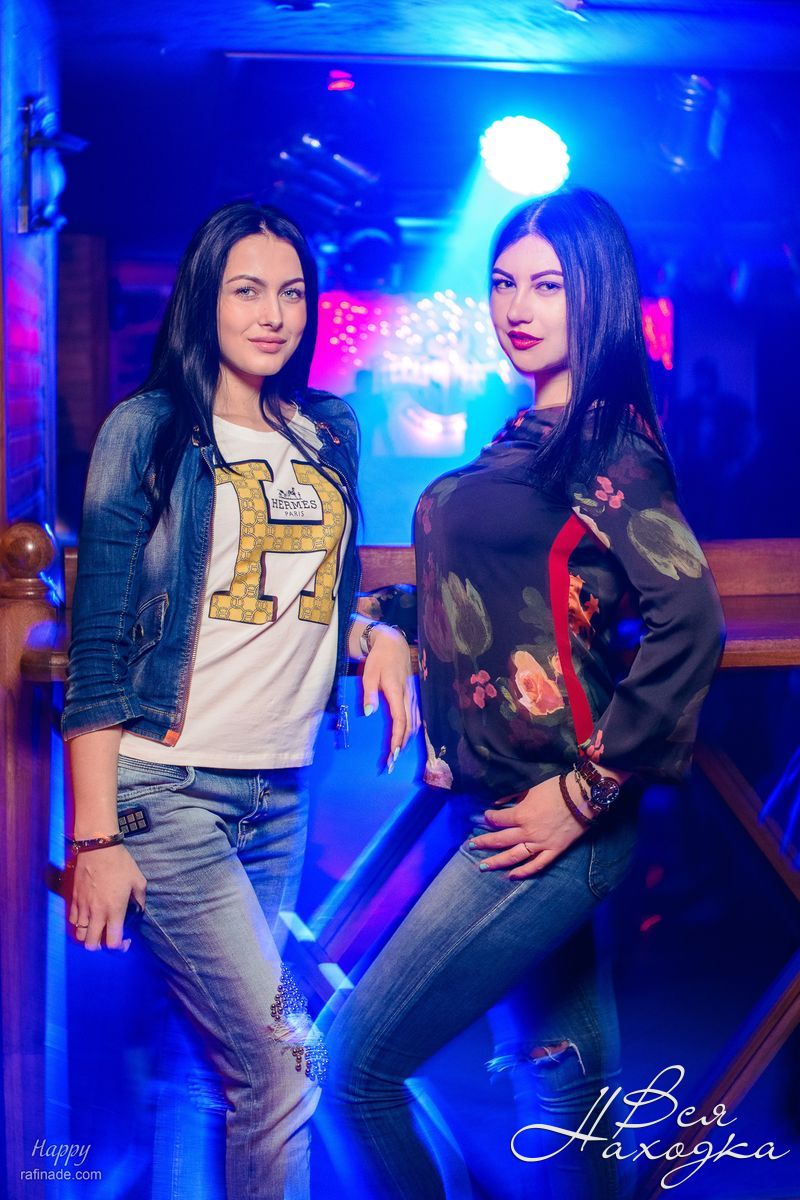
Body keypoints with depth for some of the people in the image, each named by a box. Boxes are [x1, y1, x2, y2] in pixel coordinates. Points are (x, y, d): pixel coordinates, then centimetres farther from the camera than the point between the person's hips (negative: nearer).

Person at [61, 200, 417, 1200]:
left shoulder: (328, 437, 13)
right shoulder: (149, 430, -3)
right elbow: (97, 645, -7)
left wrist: (378, 634, 1)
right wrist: (95, 837, -11)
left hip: (282, 796, 5)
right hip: (168, 790, -5)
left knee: (242, 1064, 8)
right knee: (282, 1065, -10)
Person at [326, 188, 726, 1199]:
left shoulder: (605, 441, -12)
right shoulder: (529, 434, 13)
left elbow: (687, 621, -22)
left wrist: (586, 792, -18)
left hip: (541, 819, -8)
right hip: (491, 797, 8)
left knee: (357, 1065, -3)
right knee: (570, 1071, 16)